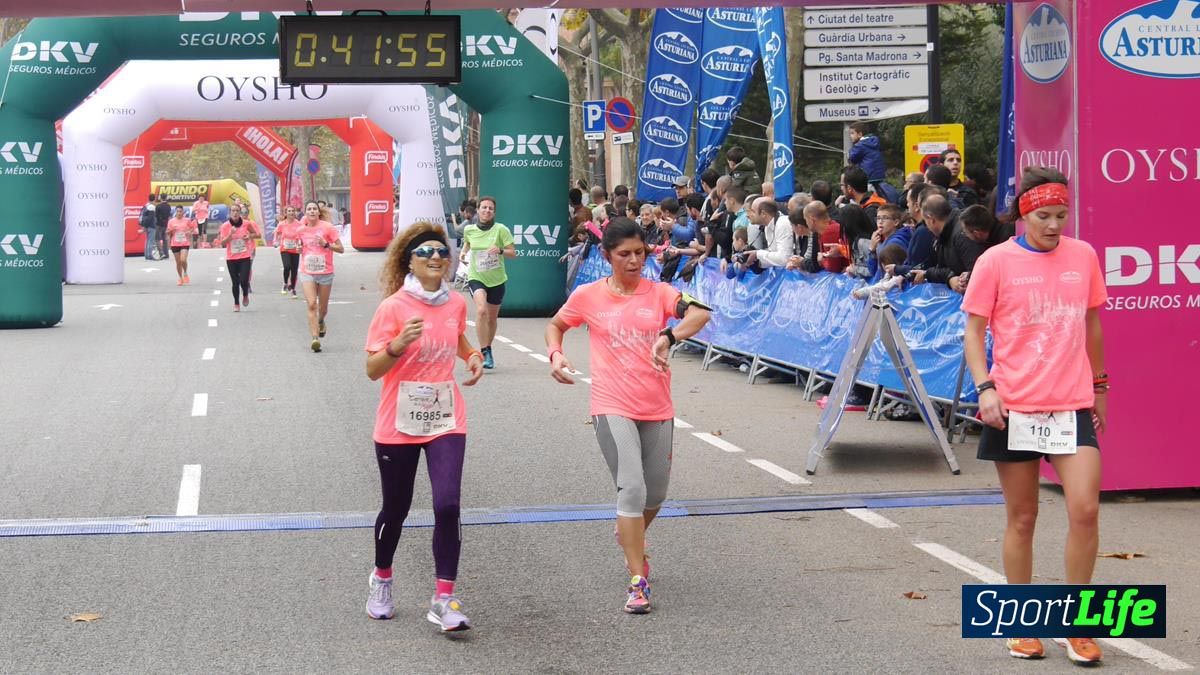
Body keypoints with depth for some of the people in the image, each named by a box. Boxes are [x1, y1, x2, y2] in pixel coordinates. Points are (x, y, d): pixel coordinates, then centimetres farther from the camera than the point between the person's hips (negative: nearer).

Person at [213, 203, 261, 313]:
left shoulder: (247, 224, -4)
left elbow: (258, 234, 10)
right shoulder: (225, 226, -5)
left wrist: (250, 236, -10)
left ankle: (245, 295, 22)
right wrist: (230, 234, -22)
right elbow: (222, 243, -8)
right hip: (231, 258, 1)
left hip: (245, 257, -1)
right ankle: (236, 303, 22)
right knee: (235, 282, 5)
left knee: (244, 280, -11)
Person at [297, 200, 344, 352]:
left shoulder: (327, 227, -8)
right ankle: (315, 338, -18)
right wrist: (299, 249, -1)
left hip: (325, 273, -1)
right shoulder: (301, 230, 3)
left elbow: (341, 249, -7)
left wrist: (326, 244, -22)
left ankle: (320, 322, 47)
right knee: (311, 305, -15)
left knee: (323, 308, 12)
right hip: (307, 273, 1)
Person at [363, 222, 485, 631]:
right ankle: (381, 579, 39)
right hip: (398, 425, -2)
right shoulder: (393, 307, -12)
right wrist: (399, 344, -31)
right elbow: (372, 370, -13)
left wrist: (473, 356, 5)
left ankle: (443, 600, -6)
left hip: (446, 422, 3)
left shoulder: (456, 304, 2)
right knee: (396, 509, 12)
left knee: (447, 506, -13)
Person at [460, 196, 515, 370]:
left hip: (496, 279, 1)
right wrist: (463, 253, 4)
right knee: (481, 310, -26)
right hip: (476, 277, -1)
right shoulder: (469, 230, -1)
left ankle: (488, 350, 36)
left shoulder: (500, 229, -8)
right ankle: (485, 352, -25)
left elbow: (513, 253, -8)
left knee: (492, 318, 13)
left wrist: (500, 250, -26)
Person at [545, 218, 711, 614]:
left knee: (656, 493, 13)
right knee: (632, 488, -17)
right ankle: (638, 582, -12)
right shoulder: (588, 296, 1)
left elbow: (700, 314, -17)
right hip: (613, 408, -3)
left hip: (657, 409, 3)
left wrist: (669, 336, -35)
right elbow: (555, 325, 18)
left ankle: (630, 536, 48)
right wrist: (555, 355, -2)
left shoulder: (659, 292, 1)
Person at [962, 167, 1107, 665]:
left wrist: (1099, 386, 20)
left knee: (1085, 509, -9)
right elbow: (973, 330, 0)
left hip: (1073, 405, 2)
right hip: (1013, 407, -2)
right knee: (1022, 519, 6)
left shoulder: (1083, 256, 7)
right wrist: (985, 387, -12)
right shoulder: (996, 261, -2)